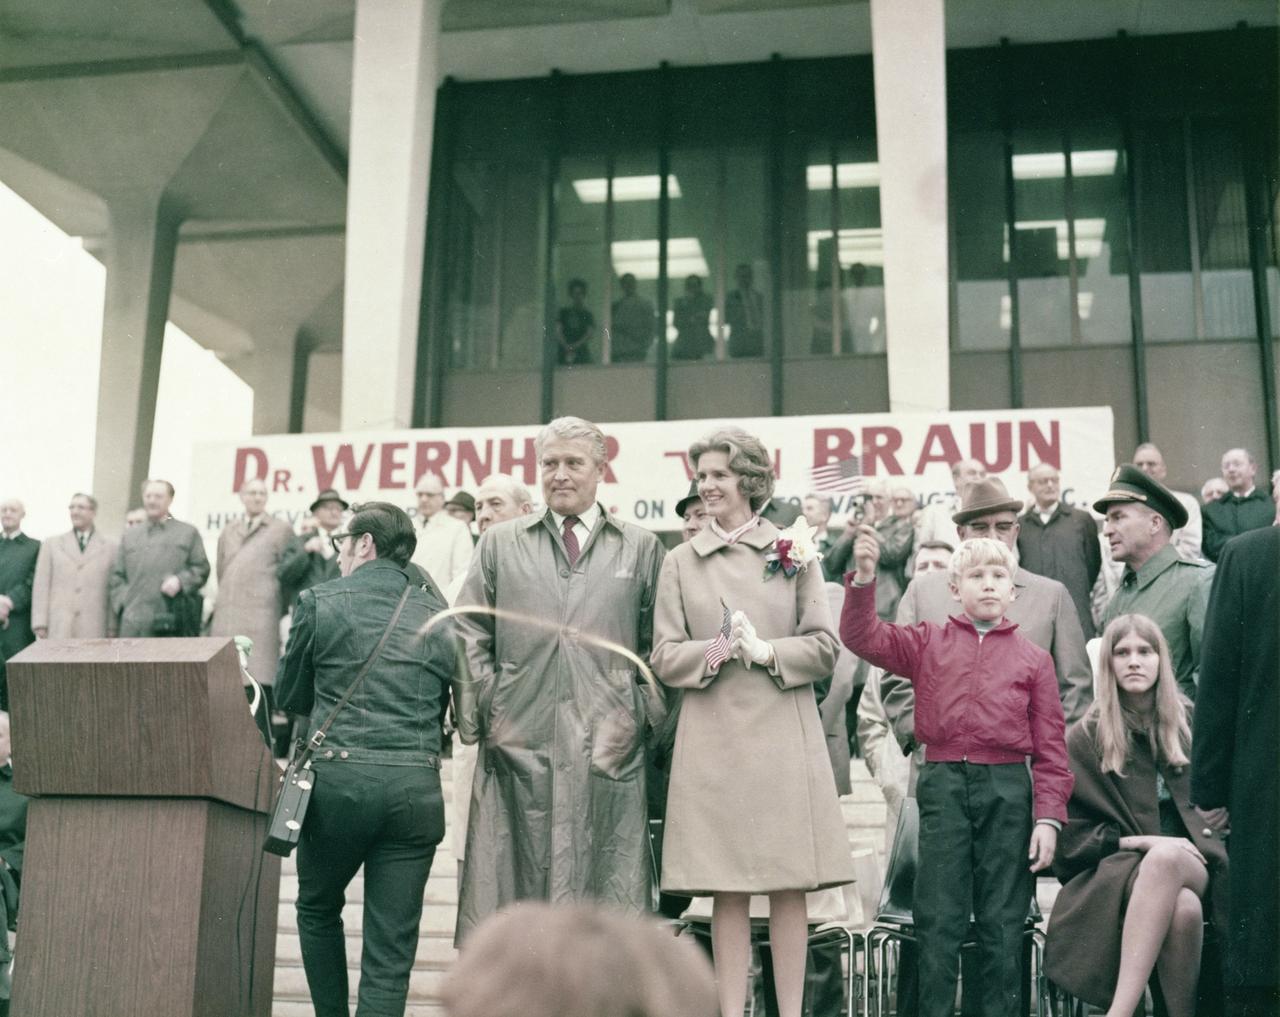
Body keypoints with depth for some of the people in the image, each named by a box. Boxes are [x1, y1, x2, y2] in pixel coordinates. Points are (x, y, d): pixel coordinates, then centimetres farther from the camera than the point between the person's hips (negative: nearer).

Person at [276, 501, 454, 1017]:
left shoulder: (319, 602, 0)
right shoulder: (439, 612, 8)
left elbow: (289, 698, 11)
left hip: (338, 778, -1)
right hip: (417, 785, 2)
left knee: (318, 908, 24)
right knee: (392, 947, 4)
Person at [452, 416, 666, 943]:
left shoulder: (641, 548, 11)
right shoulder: (500, 543, 13)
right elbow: (469, 637, 10)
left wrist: (644, 712, 0)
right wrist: (481, 713, 1)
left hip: (609, 748, 0)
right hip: (518, 744, 0)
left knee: (605, 889, 2)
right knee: (514, 883, 1)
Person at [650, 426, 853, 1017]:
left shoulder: (795, 553, 7)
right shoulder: (680, 563, 9)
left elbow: (824, 649, 3)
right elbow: (664, 658, 4)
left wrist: (765, 650, -13)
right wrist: (717, 649, -14)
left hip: (783, 734, 0)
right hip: (712, 738, 0)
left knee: (789, 886, 1)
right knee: (727, 891, 2)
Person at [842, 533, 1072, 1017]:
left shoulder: (1033, 659, 5)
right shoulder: (927, 643, 8)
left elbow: (1050, 748, 4)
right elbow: (863, 637, -4)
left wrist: (1048, 817, -3)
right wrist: (863, 578, -18)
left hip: (1007, 789, 0)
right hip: (943, 783, 0)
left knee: (1002, 921, 8)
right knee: (938, 919, 4)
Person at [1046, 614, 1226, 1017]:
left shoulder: (1192, 725, 13)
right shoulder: (1083, 740, 5)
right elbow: (1070, 836, 1)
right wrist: (1139, 841, -13)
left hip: (1193, 864, 2)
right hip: (1115, 868, -2)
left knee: (1165, 858, -39)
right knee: (1182, 907, -39)